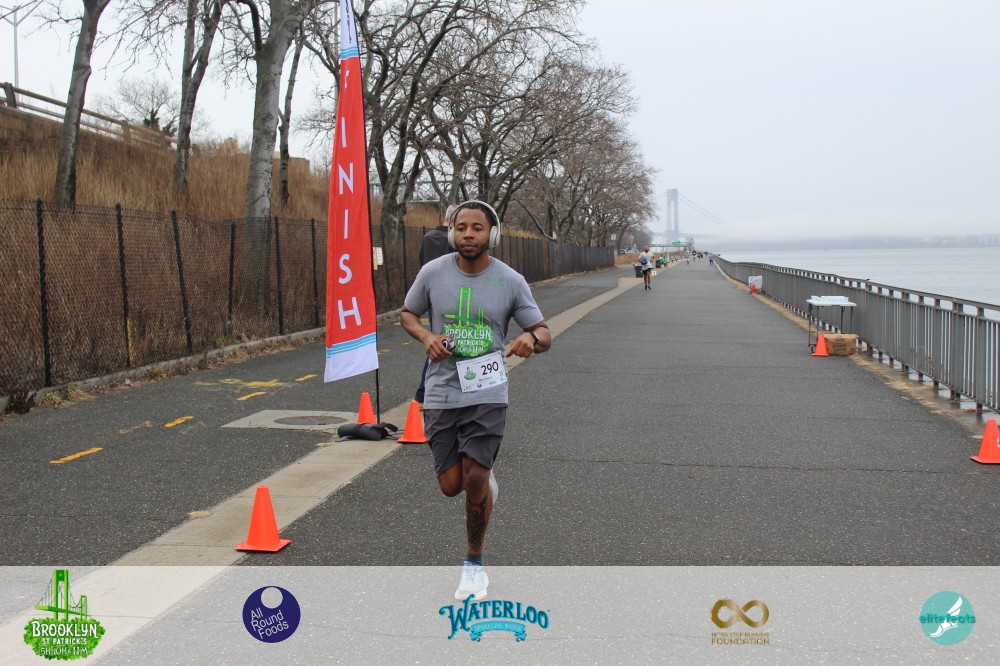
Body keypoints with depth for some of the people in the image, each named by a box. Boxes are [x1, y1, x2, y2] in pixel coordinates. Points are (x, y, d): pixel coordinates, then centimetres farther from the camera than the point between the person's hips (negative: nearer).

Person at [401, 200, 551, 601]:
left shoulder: (511, 281, -4)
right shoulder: (433, 272, -2)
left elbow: (544, 334, 3)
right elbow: (408, 313, 14)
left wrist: (532, 338, -23)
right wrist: (426, 337, -8)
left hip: (487, 393, -2)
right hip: (441, 393, 2)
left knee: (475, 481, -8)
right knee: (451, 485, 1)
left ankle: (474, 563, 13)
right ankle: (484, 477, 40)